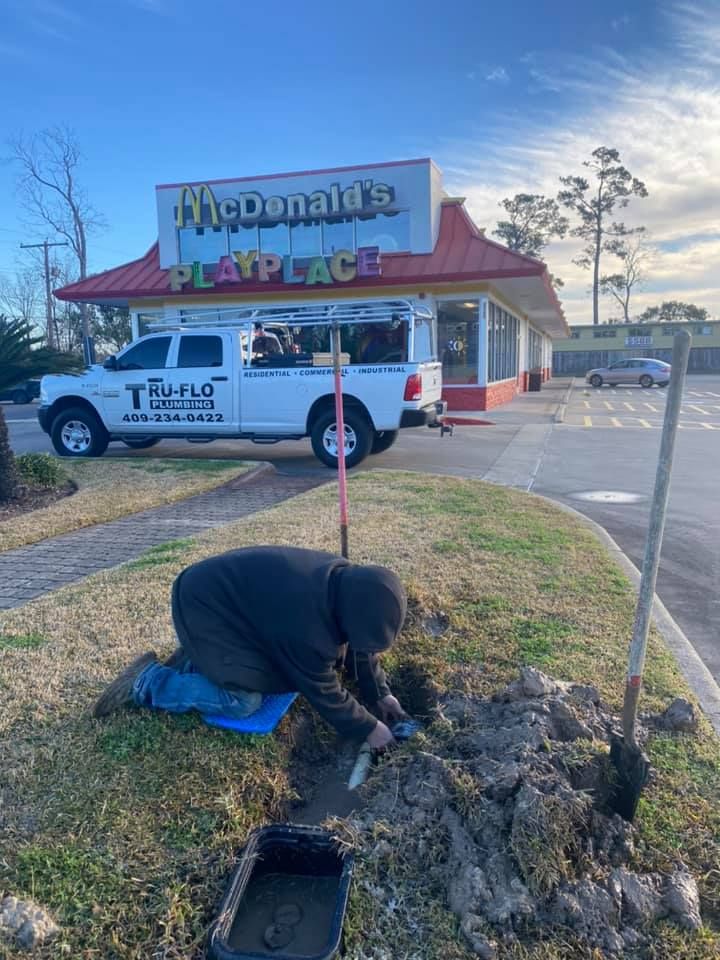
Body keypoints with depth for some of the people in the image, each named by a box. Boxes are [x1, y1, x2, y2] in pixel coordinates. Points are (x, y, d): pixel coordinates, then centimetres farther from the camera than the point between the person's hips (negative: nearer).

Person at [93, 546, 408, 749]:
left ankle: (197, 658, 20)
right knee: (243, 699, -14)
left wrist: (380, 693, 7)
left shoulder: (344, 581, -8)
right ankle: (146, 682, -1)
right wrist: (368, 729, -9)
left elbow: (357, 647, 7)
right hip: (202, 607, -9)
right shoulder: (306, 625, -34)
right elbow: (324, 692, -21)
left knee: (287, 665, 9)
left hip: (230, 595, 9)